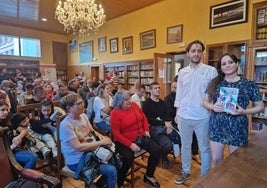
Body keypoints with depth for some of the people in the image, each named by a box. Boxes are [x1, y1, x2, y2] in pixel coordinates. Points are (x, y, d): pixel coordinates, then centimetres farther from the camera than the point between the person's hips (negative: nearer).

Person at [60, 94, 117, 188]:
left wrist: (103, 138, -12)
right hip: (77, 161, -8)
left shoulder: (83, 116, 0)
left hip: (89, 153, 8)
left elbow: (92, 132, 10)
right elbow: (78, 147, -27)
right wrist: (101, 142, -26)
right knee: (111, 170, -15)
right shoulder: (66, 125, -24)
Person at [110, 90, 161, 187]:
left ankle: (149, 176, 17)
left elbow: (143, 117, 16)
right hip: (124, 141, -6)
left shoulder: (134, 105, 1)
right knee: (128, 159, -30)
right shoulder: (115, 113, -15)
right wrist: (130, 144, -24)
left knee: (156, 150, -6)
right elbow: (116, 134, -18)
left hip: (140, 137, 6)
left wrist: (146, 130, 4)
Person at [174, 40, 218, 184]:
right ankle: (185, 172, 38)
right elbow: (179, 94, 9)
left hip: (203, 117, -3)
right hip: (184, 116, 4)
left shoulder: (211, 71, -5)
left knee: (204, 148, 13)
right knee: (185, 145, 18)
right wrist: (177, 113, 10)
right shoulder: (182, 72, 6)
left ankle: (205, 176, 33)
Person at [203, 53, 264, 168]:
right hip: (217, 126, 1)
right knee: (216, 159, 14)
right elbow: (205, 101, 5)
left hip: (237, 128, -1)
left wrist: (243, 111, -16)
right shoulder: (215, 82, 1)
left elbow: (260, 106, 2)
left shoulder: (249, 84, -3)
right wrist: (213, 107, -16)